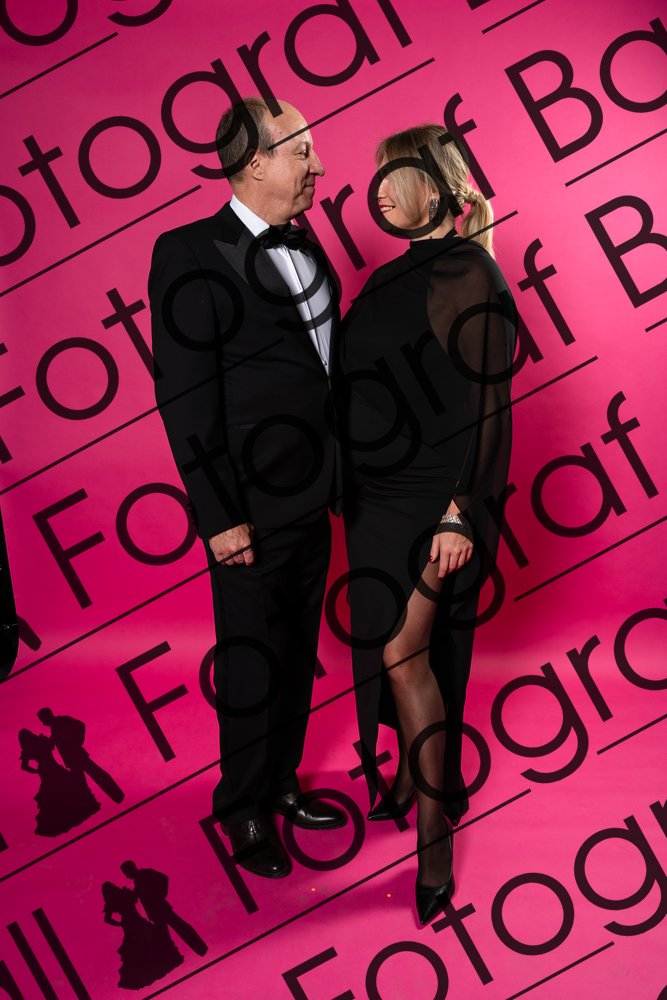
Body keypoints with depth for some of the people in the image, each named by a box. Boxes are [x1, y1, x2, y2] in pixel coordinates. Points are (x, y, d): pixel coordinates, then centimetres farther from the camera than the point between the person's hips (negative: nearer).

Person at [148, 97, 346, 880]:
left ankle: (281, 782, 37)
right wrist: (219, 518, -17)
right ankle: (243, 807, 28)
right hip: (254, 510, -7)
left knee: (298, 654, 18)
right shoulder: (191, 254, -13)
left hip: (312, 500, 7)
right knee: (252, 665, 7)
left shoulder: (303, 249, 9)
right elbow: (185, 397, -15)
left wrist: (340, 479, 8)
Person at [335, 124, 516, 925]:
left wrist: (462, 516, -22)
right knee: (399, 648, 15)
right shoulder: (398, 276, 12)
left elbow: (487, 405, -18)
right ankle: (413, 778, 31)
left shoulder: (468, 277, -14)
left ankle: (434, 836, 0)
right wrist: (350, 485, 16)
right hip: (380, 495, 8)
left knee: (405, 652, -9)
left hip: (432, 499, -8)